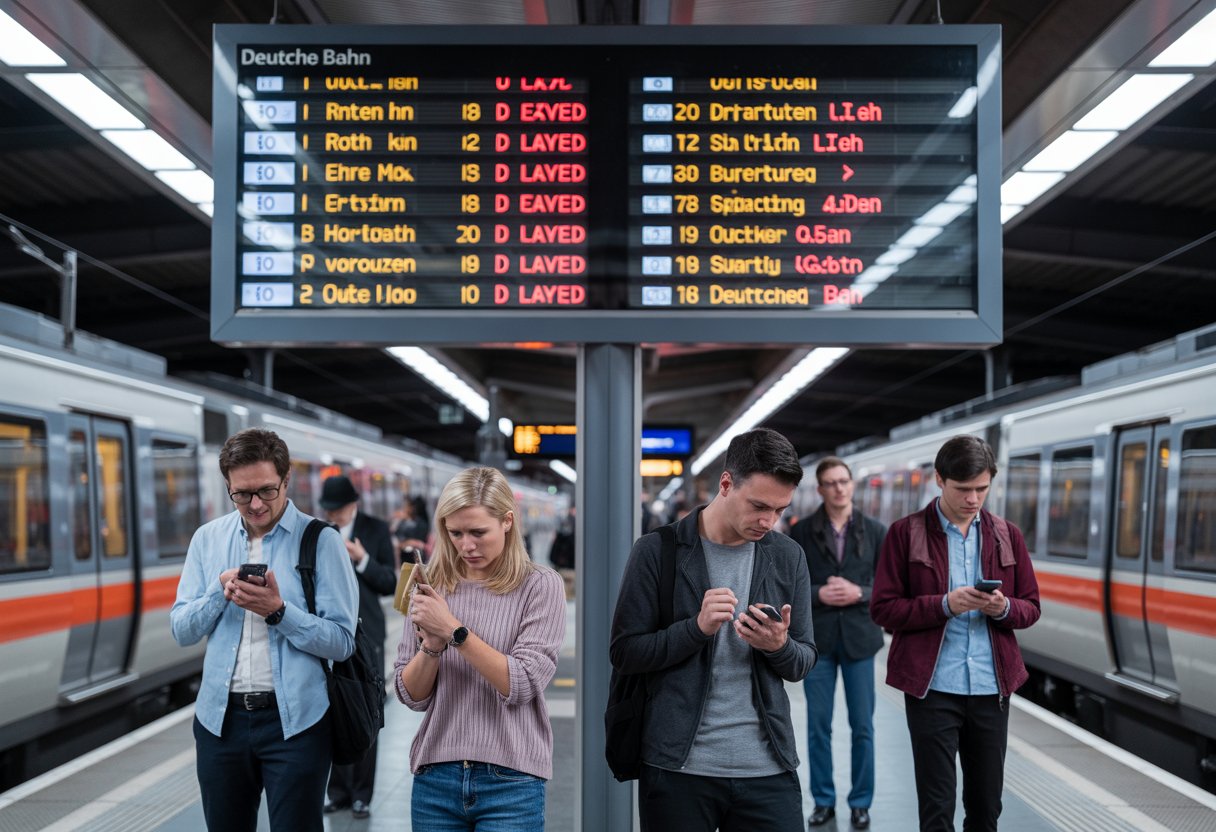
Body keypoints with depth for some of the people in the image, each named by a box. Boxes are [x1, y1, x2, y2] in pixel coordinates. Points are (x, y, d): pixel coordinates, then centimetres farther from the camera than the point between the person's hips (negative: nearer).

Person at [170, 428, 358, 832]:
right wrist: (220, 593, -13)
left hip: (293, 719, -4)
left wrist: (278, 611, -23)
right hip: (220, 717, 4)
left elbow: (341, 642, -10)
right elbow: (181, 630, 5)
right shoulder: (208, 538, 7)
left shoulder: (321, 541, -6)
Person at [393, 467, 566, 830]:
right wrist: (431, 645, -15)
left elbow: (520, 685, -13)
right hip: (436, 777, 3)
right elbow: (412, 696, 3)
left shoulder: (539, 585, -5)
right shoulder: (433, 586, 4)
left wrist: (454, 630, -19)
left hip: (510, 782, -3)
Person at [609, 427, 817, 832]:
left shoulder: (787, 557, 5)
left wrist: (779, 646, -13)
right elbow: (624, 653, -5)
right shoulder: (658, 551, -5)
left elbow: (803, 662, 9)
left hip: (768, 768, 3)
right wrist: (697, 627, -20)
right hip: (679, 767, -2)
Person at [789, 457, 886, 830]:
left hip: (859, 638, 0)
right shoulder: (802, 532, 0)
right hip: (817, 639, 0)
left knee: (863, 726, 6)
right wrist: (818, 595, -15)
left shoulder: (875, 531, 2)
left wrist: (859, 593, -14)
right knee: (818, 726, 6)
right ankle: (823, 800, 18)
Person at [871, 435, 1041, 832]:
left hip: (992, 688, 4)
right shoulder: (905, 533, -3)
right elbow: (883, 609, -6)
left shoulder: (1007, 534, 8)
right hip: (931, 688, -4)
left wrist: (1004, 608, -12)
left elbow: (1031, 607, 11)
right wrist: (945, 604, -20)